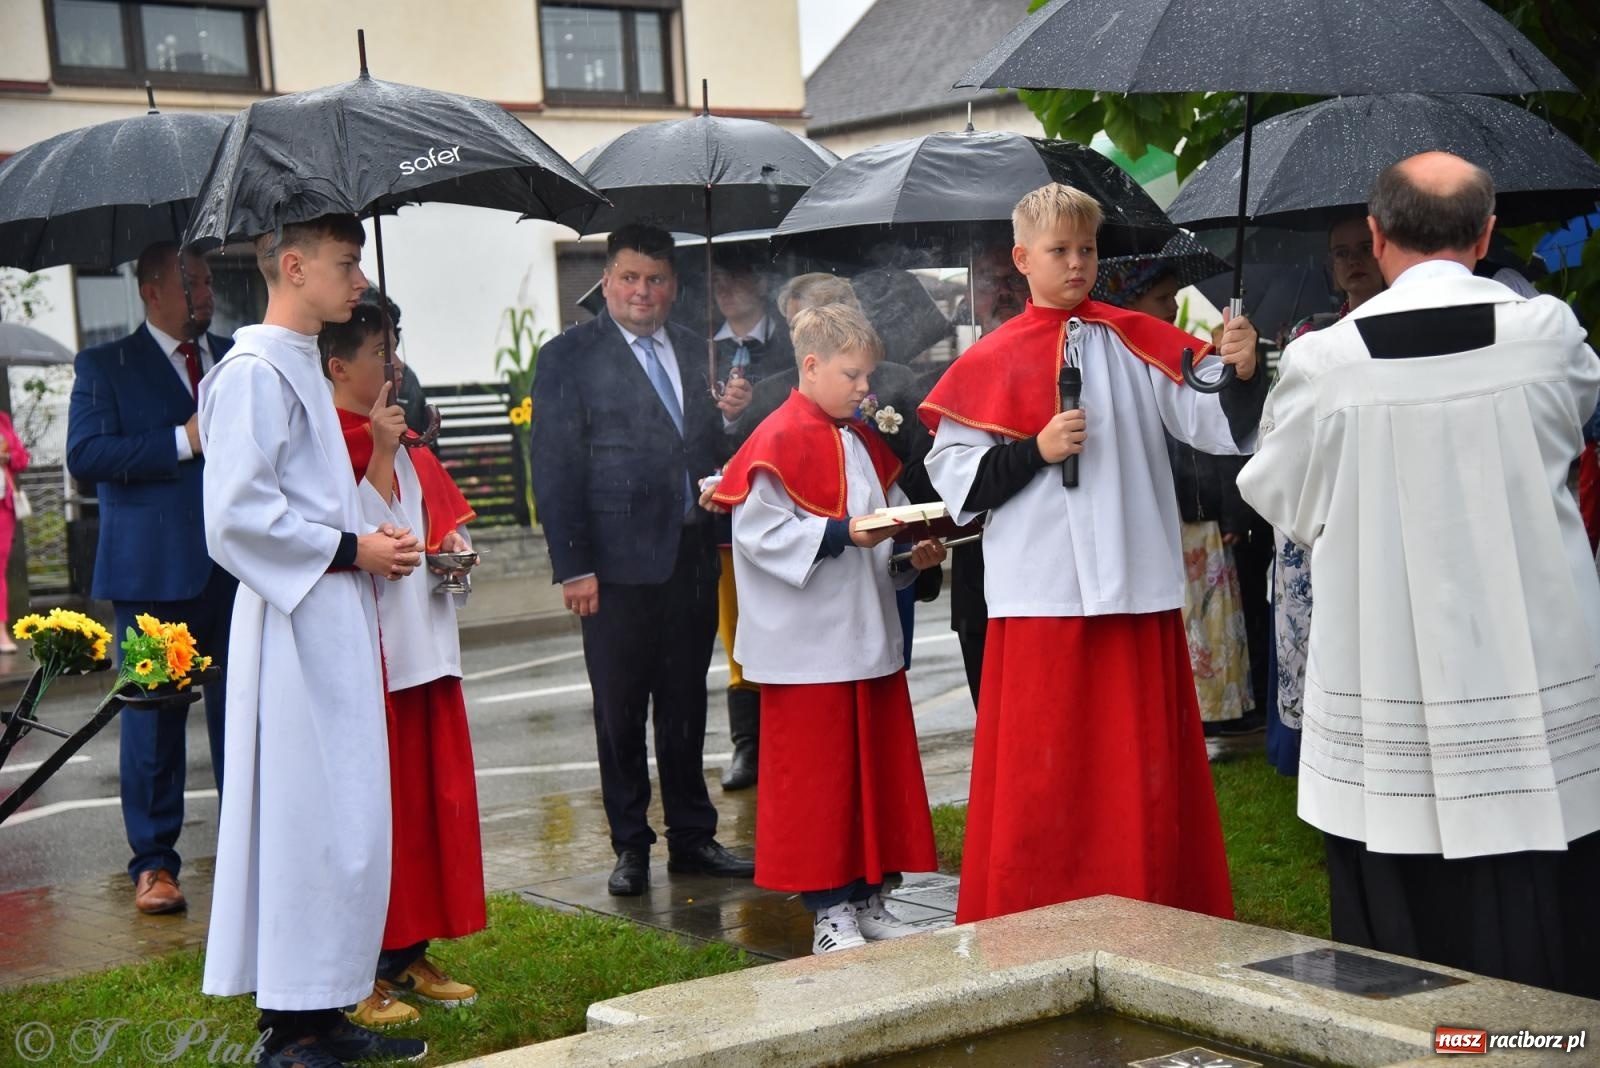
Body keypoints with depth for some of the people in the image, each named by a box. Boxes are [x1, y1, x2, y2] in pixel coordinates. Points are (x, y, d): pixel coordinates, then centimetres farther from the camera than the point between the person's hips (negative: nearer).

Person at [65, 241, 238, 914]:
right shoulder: (105, 366, 2)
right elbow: (84, 455, -11)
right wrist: (184, 441, -15)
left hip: (237, 569, 3)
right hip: (154, 573, -3)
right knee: (154, 719, 3)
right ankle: (153, 864, 13)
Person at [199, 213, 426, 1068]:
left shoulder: (301, 368, 18)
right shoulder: (254, 373, -13)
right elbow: (238, 514, -20)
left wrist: (368, 540, 10)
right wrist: (349, 549, -14)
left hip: (337, 623, 10)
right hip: (299, 627, -10)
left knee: (344, 818, 12)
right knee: (310, 819, -7)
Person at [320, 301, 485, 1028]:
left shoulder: (404, 447, 15)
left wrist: (450, 549, 6)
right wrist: (381, 457, -19)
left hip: (424, 645, 9)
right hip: (370, 648, -9)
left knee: (431, 793, 11)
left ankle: (409, 955, 22)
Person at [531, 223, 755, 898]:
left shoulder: (694, 352, 13)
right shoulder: (569, 358, -2)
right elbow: (555, 469, -6)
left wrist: (728, 417, -5)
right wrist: (573, 567, -12)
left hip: (692, 556, 4)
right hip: (620, 562, -4)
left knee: (686, 707, 12)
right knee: (620, 713, 5)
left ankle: (692, 838, 22)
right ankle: (631, 847, 16)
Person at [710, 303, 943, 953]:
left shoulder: (865, 443, 15)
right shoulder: (778, 442, -11)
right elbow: (759, 532, -19)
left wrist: (914, 554, 3)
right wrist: (842, 534, -23)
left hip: (871, 638, 8)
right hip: (809, 645, -8)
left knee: (878, 769, 12)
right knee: (817, 778, 0)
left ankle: (867, 899, 22)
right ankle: (829, 911, 8)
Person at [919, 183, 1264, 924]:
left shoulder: (1137, 342, 8)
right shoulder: (992, 361, 3)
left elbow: (1222, 428, 0)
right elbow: (952, 475, 0)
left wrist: (1242, 374, -19)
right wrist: (1036, 451, -12)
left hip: (1135, 587, 2)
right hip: (1040, 595, -2)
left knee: (1145, 772, 7)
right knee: (1041, 776, 2)